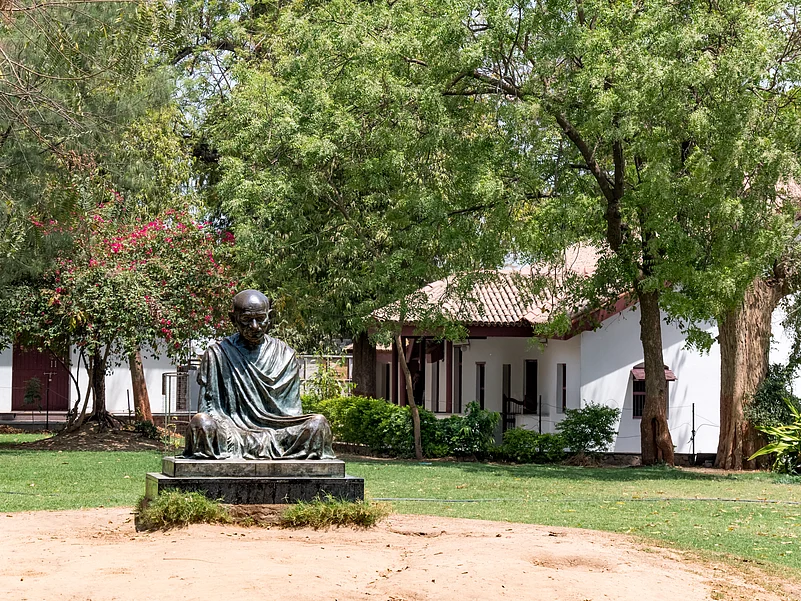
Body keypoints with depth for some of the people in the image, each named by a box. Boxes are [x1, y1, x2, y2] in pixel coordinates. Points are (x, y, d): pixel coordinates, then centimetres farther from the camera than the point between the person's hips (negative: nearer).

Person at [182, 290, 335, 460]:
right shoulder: (218, 353, 8)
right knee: (200, 422, -33)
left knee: (319, 423, -23)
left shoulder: (285, 354, 15)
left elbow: (292, 409, 14)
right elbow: (208, 407, 5)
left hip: (277, 432, 2)